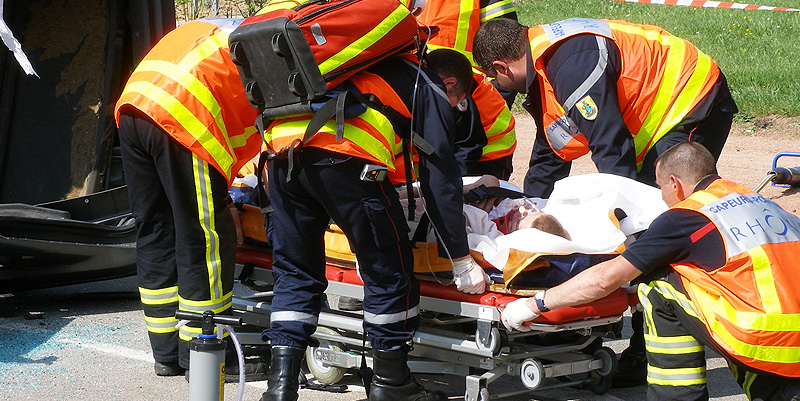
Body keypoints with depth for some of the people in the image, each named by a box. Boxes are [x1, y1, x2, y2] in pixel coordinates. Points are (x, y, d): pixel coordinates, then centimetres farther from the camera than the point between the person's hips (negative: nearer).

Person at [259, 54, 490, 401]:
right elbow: (439, 179, 11)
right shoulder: (431, 89, 18)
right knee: (389, 270, 9)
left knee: (294, 271, 15)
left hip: (281, 146, 7)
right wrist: (461, 261, 13)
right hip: (343, 157, -7)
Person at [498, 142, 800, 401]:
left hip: (766, 348, -6)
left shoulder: (686, 216, 1)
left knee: (659, 286, 7)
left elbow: (606, 278, 2)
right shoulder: (763, 204, 19)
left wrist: (534, 304, 13)